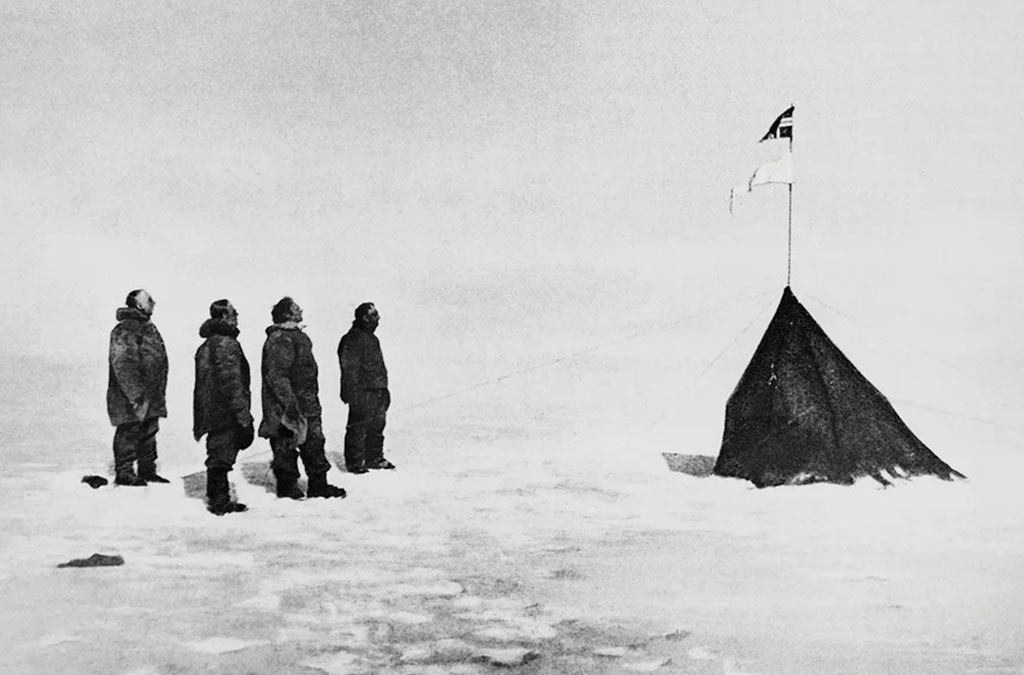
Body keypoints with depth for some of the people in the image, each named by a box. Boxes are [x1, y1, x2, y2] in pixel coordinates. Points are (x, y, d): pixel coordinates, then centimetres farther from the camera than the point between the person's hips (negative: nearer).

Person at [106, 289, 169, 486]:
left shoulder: (147, 327, 17)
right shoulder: (125, 330, -15)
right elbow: (122, 365, -22)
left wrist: (159, 394, 22)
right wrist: (136, 395, -24)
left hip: (151, 397, 10)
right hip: (132, 398, -10)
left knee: (149, 433, 14)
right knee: (129, 432, -3)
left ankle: (147, 471, 23)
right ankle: (124, 472, 5)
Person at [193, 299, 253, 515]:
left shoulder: (207, 344, 17)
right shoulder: (226, 343, -14)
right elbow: (231, 381, -20)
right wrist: (243, 413, -19)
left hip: (211, 413, 10)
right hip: (225, 413, -10)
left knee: (219, 457, 15)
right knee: (221, 456, -4)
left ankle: (219, 500, 21)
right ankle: (219, 502, 1)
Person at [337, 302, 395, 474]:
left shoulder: (371, 338, 16)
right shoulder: (353, 339, -14)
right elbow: (349, 369, -18)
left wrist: (384, 389, 24)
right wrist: (353, 395, -21)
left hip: (377, 391, 10)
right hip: (362, 393, -10)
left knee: (377, 426, 15)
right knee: (358, 427, -2)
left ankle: (374, 458, 25)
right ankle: (355, 461, 6)